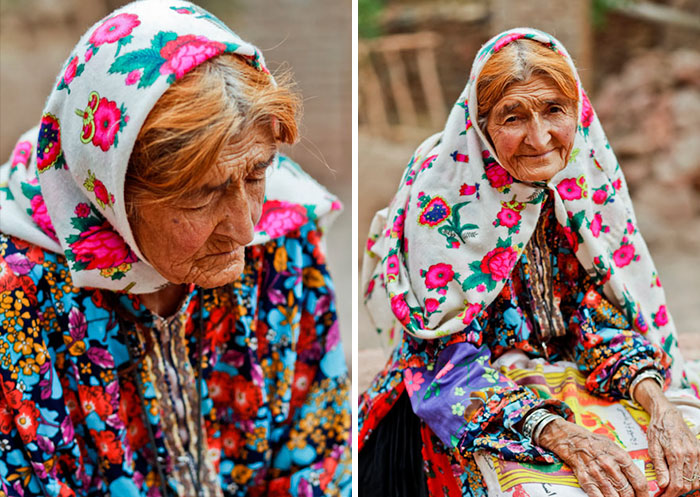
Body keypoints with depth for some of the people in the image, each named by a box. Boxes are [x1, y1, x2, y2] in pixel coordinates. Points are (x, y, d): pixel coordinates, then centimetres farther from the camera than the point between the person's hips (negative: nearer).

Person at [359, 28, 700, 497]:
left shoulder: (591, 175, -5)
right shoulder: (443, 198, -17)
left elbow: (608, 311, -1)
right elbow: (446, 358, -18)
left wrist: (658, 401, -21)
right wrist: (560, 434, -31)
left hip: (572, 367, 4)